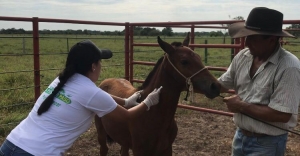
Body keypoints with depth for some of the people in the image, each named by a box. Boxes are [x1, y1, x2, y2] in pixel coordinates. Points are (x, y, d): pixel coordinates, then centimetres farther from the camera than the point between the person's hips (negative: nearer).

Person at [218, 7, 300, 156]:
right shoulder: (243, 56, -4)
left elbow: (282, 115, -26)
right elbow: (220, 84, 8)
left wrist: (242, 106, -19)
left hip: (267, 144, -6)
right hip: (240, 135, 6)